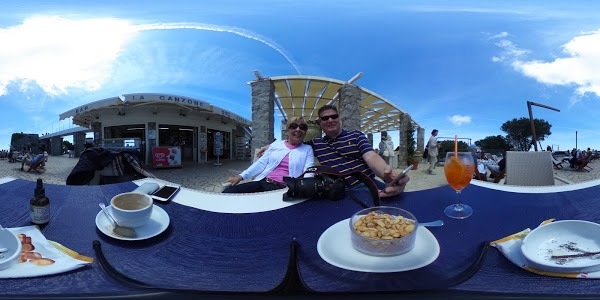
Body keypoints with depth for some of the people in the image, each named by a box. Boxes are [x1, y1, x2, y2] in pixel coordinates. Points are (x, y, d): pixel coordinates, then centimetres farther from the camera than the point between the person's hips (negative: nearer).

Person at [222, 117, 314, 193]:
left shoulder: (307, 149, 13)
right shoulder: (277, 144, 19)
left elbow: (309, 172, 0)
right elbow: (261, 163, 15)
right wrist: (241, 176, 4)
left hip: (281, 188, -3)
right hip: (262, 182, 3)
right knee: (228, 191, -20)